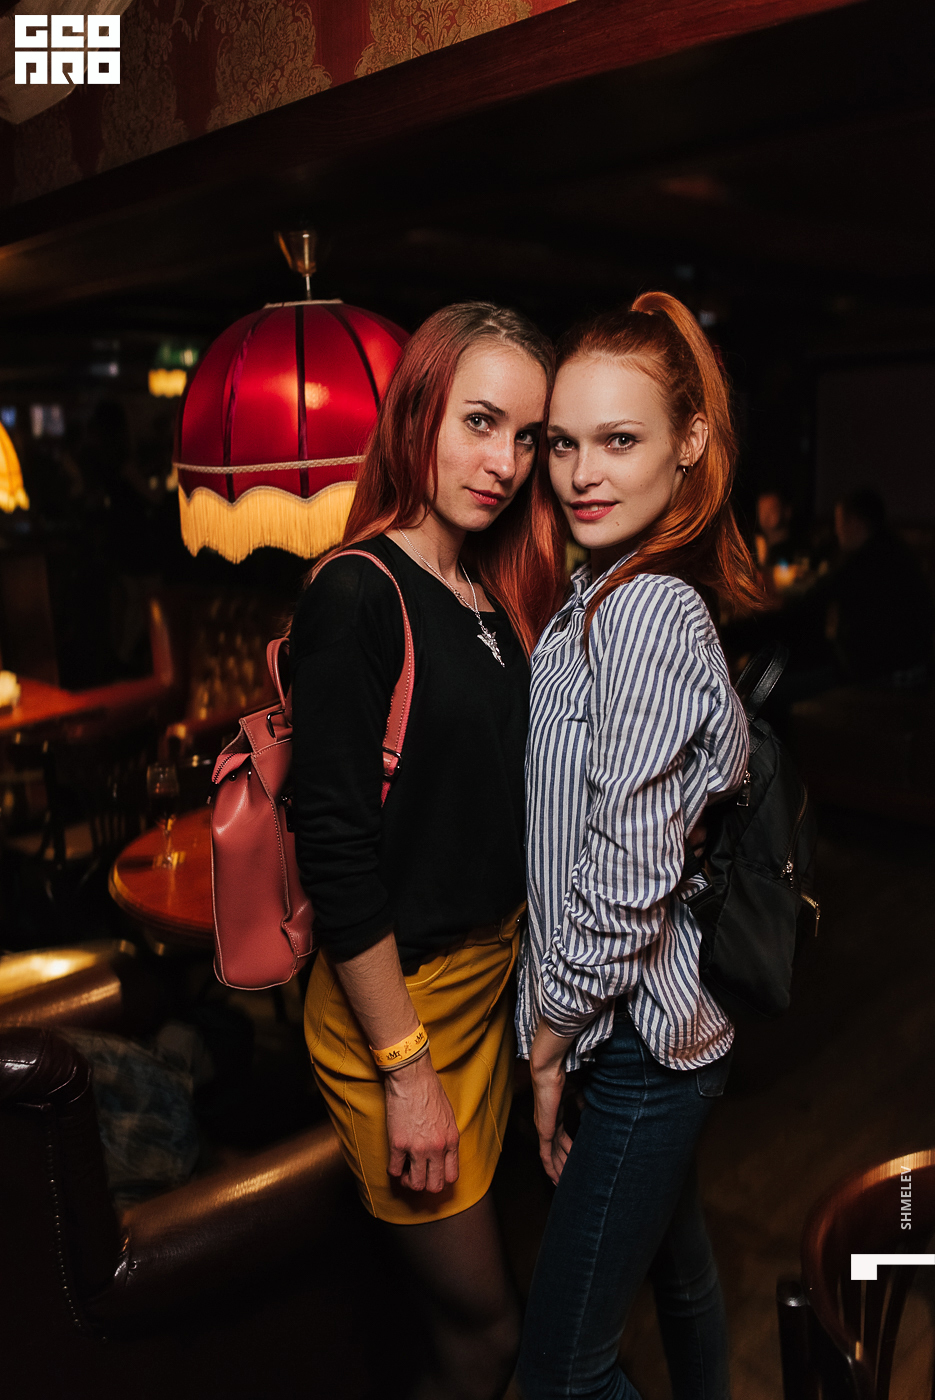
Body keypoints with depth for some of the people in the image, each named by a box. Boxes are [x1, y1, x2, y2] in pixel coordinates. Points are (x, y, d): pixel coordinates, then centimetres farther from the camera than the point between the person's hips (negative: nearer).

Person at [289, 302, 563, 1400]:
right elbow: (333, 847, -20)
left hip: (494, 974, 7)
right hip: (393, 1004, -7)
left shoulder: (498, 594, 6)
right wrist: (406, 1066, -17)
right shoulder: (357, 595, -18)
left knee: (467, 1297, 23)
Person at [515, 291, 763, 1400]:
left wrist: (549, 1044, -12)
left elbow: (626, 881, -24)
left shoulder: (645, 613, -24)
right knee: (675, 1264, 28)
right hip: (664, 1026, 9)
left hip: (638, 1039, -9)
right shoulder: (605, 591, 6)